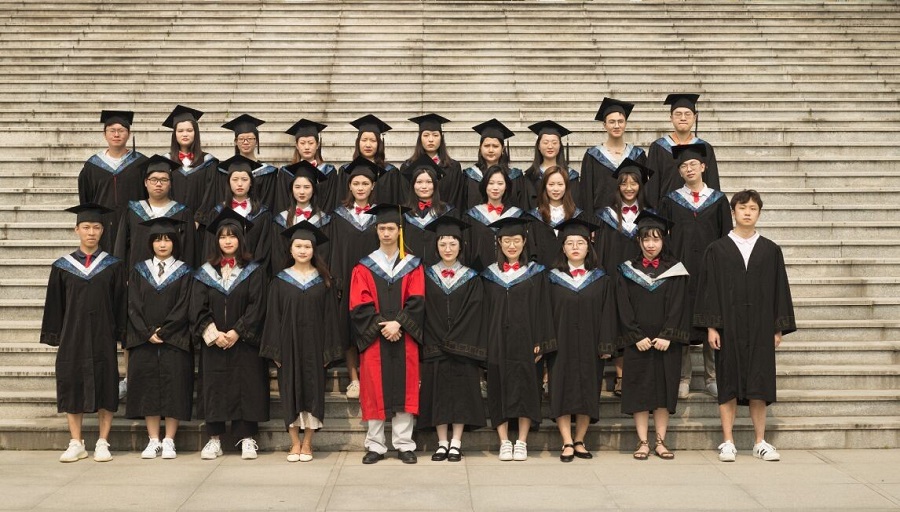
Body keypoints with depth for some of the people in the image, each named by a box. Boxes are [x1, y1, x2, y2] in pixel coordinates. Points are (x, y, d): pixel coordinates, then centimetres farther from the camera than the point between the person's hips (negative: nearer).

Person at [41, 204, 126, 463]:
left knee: (105, 387, 1)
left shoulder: (113, 266, 3)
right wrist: (55, 338, 2)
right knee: (72, 387, 3)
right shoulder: (62, 267, 5)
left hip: (103, 337, -1)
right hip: (72, 337, 1)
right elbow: (54, 305, 7)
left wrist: (121, 335, -2)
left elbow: (120, 303, 3)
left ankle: (103, 443, 10)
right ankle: (76, 444, 13)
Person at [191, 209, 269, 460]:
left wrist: (237, 332, -15)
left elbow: (257, 306, -6)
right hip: (213, 343, 2)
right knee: (214, 388, 2)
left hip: (244, 343, -2)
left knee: (246, 387, -1)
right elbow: (198, 309, 1)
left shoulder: (253, 271, 2)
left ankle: (247, 439, 6)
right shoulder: (205, 273, 7)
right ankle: (214, 439, 8)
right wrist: (213, 334, -12)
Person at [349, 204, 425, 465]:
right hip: (374, 338, 0)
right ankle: (375, 446, 9)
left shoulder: (412, 265, 7)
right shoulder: (363, 267, 5)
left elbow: (417, 301, -2)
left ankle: (404, 445, 9)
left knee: (404, 389, 2)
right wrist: (381, 326, -14)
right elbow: (359, 306, -3)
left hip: (404, 338, 0)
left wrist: (398, 324, -15)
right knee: (375, 391, 1)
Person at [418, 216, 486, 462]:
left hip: (463, 347, -1)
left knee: (461, 392, -1)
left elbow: (473, 314, -2)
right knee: (437, 392, 1)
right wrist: (439, 345, -7)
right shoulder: (427, 276, 6)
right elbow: (425, 314, 2)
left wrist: (454, 344, -11)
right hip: (434, 347, 1)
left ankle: (456, 443, 4)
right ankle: (442, 442, 9)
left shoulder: (471, 278, 4)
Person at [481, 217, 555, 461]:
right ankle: (504, 442, 7)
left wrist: (540, 343, -6)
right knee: (499, 389, 1)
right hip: (497, 341, 1)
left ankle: (521, 442, 7)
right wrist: (484, 343, 0)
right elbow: (485, 311, 8)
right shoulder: (490, 274, 8)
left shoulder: (535, 273, 4)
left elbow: (542, 310, 1)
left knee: (525, 389, -1)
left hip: (524, 340, -1)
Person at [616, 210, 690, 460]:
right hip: (636, 343, 0)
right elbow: (624, 308, -1)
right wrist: (637, 337, -11)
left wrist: (667, 336, -13)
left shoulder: (675, 271, 5)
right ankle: (642, 442, 6)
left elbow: (677, 306, -2)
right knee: (639, 392, 0)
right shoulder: (627, 271, 5)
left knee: (664, 390, 3)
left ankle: (660, 441, 11)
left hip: (666, 342, 0)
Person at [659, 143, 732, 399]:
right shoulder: (671, 201, 6)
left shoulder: (718, 200, 6)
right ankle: (683, 378, 9)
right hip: (680, 269, 0)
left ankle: (712, 377, 14)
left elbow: (726, 237, 6)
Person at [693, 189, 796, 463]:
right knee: (729, 383, 2)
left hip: (760, 327, 1)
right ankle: (728, 442, 8)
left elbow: (779, 289, 7)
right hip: (728, 326, -1)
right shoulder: (717, 250, 2)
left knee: (758, 385, 4)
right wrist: (711, 326, -8)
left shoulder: (771, 250, 7)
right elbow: (708, 289, -1)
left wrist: (779, 328, 2)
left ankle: (760, 442, 12)